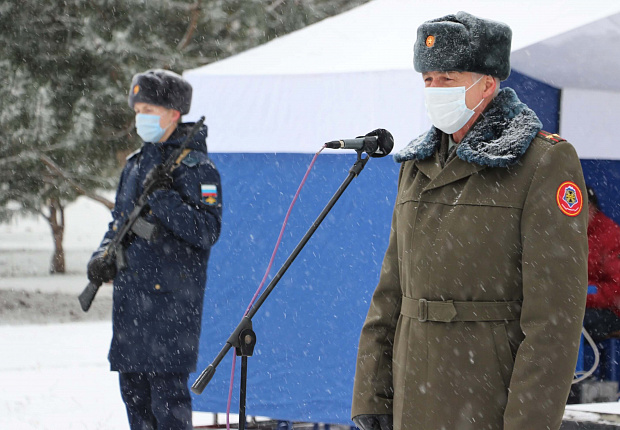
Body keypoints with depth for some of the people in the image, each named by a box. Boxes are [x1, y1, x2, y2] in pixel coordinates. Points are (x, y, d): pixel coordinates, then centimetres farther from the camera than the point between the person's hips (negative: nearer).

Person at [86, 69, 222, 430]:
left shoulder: (196, 167, -8)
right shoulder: (136, 164, 16)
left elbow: (206, 231, -17)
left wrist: (163, 199, -24)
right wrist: (103, 257, 5)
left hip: (171, 296, -8)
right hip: (131, 292, 8)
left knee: (166, 387, -10)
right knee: (133, 386, 12)